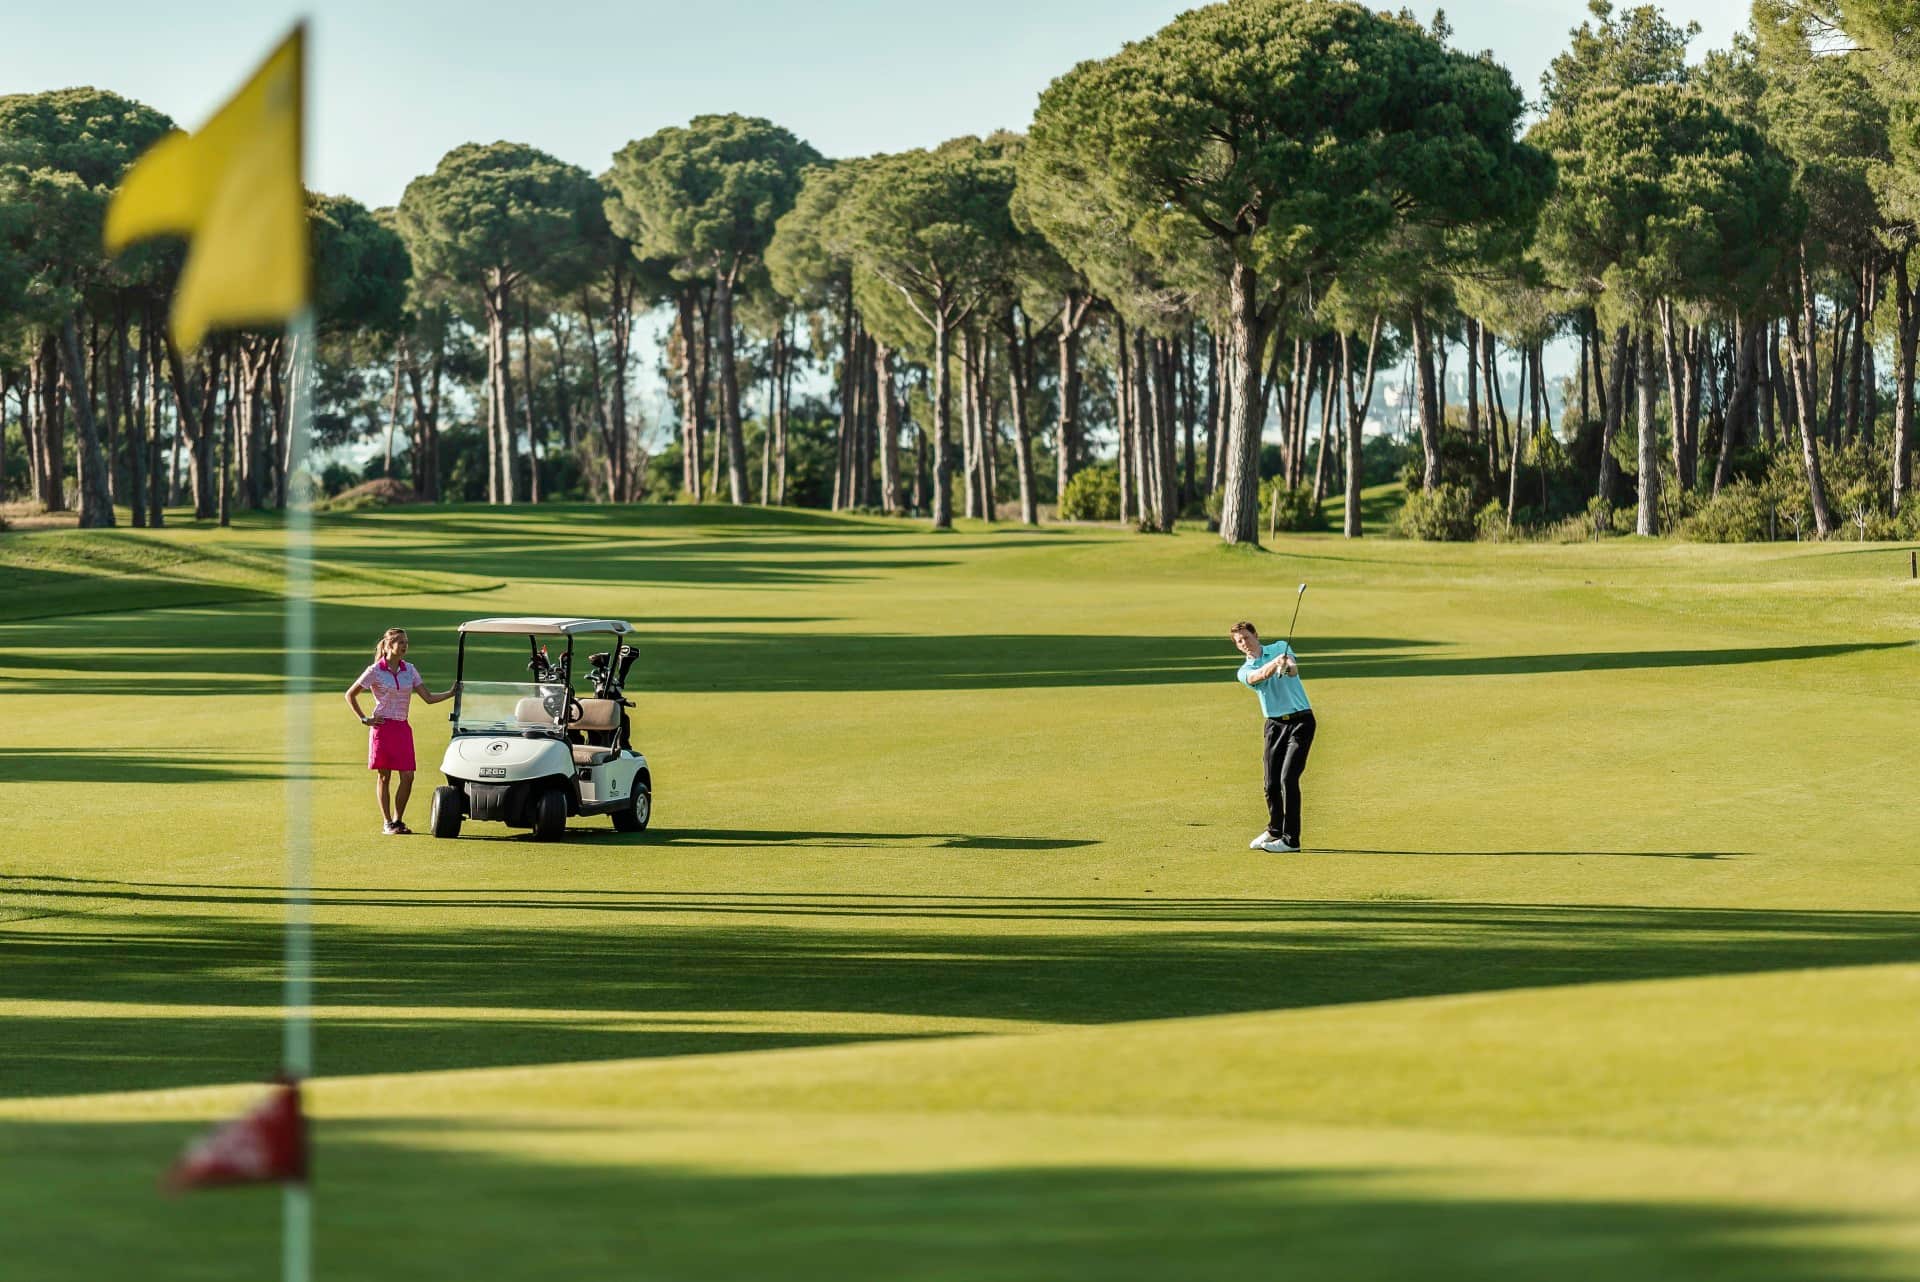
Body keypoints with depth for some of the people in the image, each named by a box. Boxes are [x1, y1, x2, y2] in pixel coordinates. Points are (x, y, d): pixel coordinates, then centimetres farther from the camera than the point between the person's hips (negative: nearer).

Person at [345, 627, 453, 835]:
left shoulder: (409, 670, 9)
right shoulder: (375, 671, -4)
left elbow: (429, 697, 7)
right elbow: (350, 695, 3)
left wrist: (451, 693, -6)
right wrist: (364, 719, -3)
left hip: (402, 728, 4)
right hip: (382, 728, -4)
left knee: (407, 777, -2)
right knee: (384, 777, 0)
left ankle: (397, 820, 10)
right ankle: (387, 823, 6)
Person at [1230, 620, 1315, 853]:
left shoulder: (1280, 648, 3)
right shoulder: (1244, 672, 6)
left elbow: (1293, 668, -19)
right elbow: (1258, 676, -18)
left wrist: (1289, 666, -44)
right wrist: (1276, 662, -39)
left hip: (1300, 720, -4)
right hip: (1275, 724, 4)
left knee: (1288, 778, -13)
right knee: (1271, 782, 5)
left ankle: (1291, 839, -10)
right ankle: (1274, 831, 27)